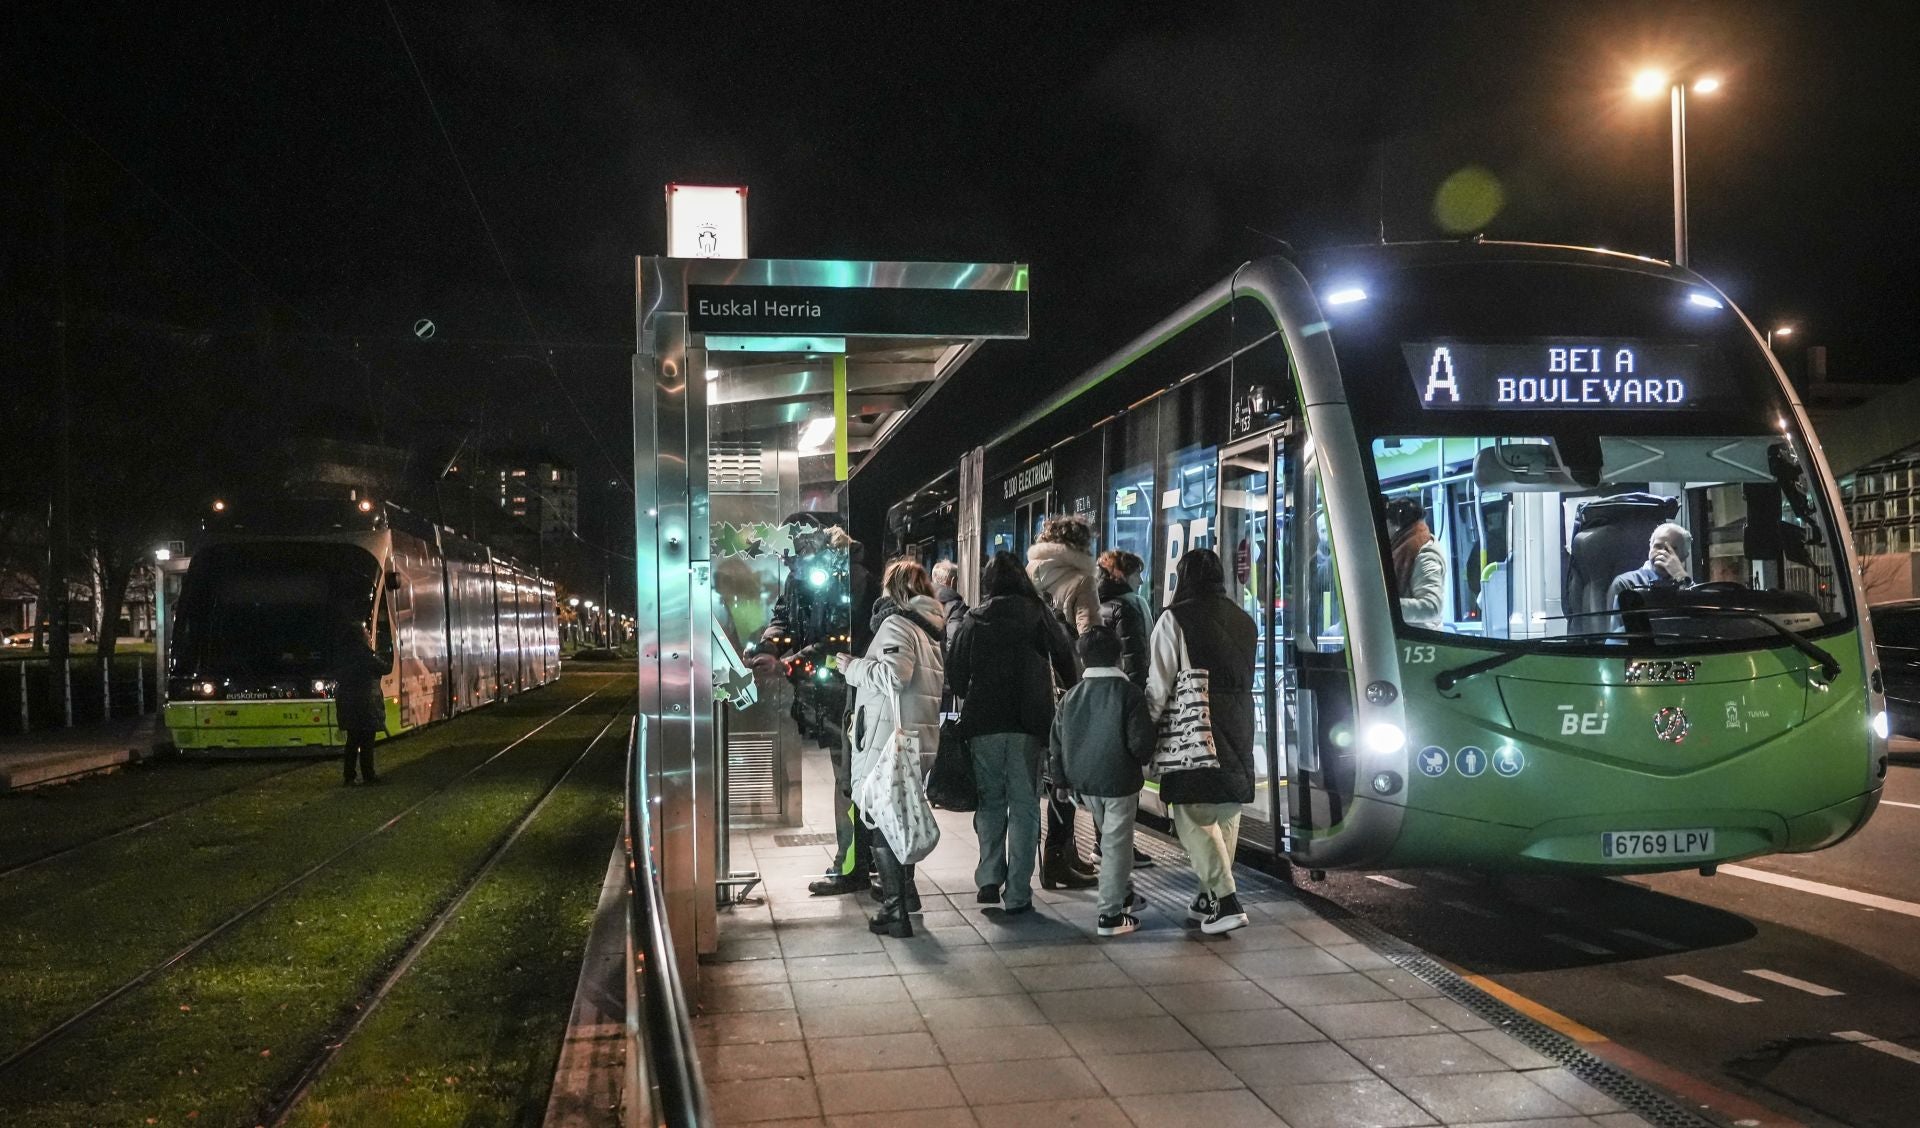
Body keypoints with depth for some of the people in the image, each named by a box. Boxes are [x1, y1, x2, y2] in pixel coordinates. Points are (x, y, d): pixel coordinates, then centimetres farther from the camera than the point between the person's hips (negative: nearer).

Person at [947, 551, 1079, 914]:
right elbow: (1067, 662, 6)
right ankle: (1017, 894, 2)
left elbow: (954, 674, 2)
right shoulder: (1038, 616, 2)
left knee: (990, 800, 15)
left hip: (982, 724, 1)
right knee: (1024, 804, 4)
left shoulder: (973, 621, 2)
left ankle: (989, 877, 6)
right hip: (1029, 724, 0)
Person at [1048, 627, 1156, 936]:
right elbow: (1140, 743, -14)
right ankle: (1111, 915, 2)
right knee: (1116, 844, 1)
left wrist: (1060, 781, 18)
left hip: (1083, 782, 5)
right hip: (1120, 781, -5)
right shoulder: (1129, 694, -11)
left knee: (1110, 837, 23)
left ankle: (1124, 893, 36)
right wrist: (1147, 758, 9)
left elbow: (1056, 744, 8)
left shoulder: (1070, 697, 4)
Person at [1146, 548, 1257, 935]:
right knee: (1226, 812, 14)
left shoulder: (1175, 619, -7)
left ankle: (1225, 899, -12)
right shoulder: (1244, 621, 12)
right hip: (1239, 730, 7)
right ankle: (1212, 894, 24)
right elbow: (1246, 678, 13)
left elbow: (1159, 685, -10)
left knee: (1193, 814, -3)